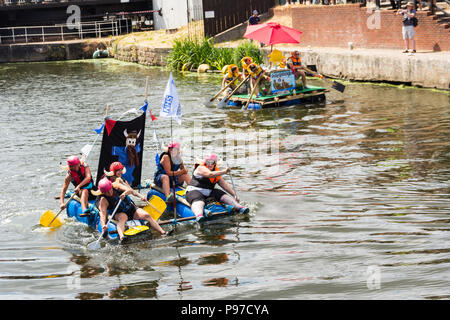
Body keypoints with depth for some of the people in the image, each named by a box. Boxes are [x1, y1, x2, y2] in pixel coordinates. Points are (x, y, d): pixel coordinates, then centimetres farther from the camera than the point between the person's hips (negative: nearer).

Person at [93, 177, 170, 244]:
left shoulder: (116, 186, -8)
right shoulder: (103, 200, -16)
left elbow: (129, 190, -18)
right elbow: (102, 213, -27)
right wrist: (103, 225, -44)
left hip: (131, 209, 4)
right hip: (119, 213, -4)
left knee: (146, 215, -16)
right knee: (122, 217, -37)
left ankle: (163, 232, -22)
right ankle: (121, 237, -65)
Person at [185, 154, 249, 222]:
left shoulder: (217, 173, 14)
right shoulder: (201, 168, -8)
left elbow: (225, 185, 13)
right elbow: (210, 174, -27)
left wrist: (234, 195, 4)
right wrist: (224, 171, -23)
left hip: (209, 193, 8)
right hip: (195, 191, -8)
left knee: (223, 196, -12)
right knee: (198, 202, -39)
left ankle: (240, 207, -30)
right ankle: (199, 215, -72)